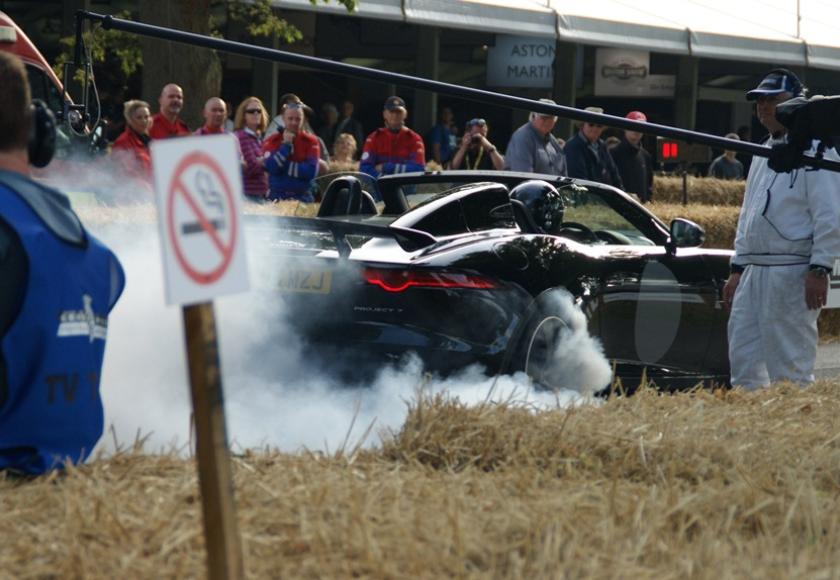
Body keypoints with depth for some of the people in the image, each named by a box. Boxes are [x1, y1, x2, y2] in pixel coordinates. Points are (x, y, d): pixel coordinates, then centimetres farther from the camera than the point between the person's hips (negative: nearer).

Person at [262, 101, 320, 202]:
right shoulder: (272, 141, 3)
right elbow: (271, 167, -12)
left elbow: (311, 171, -10)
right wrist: (286, 144, -12)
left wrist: (284, 165, -8)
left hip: (302, 197, 0)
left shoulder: (311, 141, 2)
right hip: (277, 197, 0)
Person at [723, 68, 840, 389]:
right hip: (754, 273, 9)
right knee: (743, 363, 8)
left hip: (793, 275, -9)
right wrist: (737, 268, 21)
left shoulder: (814, 151, -7)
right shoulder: (763, 153, 20)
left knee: (789, 372, -7)